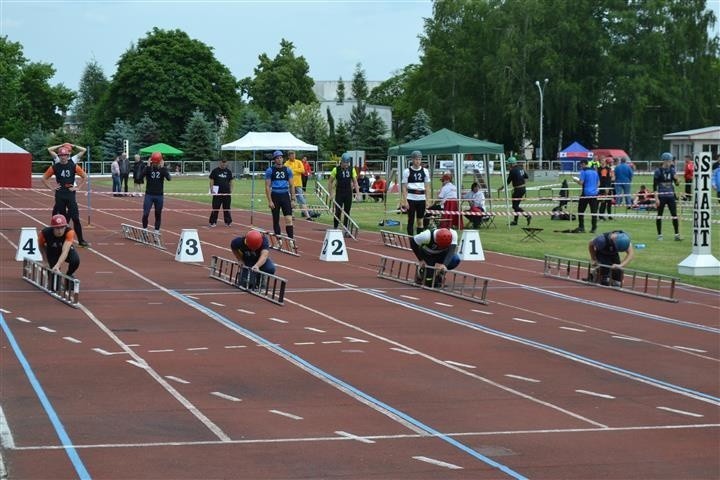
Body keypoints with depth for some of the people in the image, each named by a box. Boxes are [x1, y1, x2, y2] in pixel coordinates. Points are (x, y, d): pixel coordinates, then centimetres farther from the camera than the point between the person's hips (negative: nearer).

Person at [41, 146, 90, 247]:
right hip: (59, 195, 1)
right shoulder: (55, 167, 2)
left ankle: (81, 240, -2)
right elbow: (44, 178, 9)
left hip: (71, 194, -1)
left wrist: (78, 187, 0)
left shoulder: (73, 166, 0)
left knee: (75, 217, -6)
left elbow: (85, 177, 6)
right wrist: (51, 187, 0)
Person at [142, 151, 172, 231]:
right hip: (149, 195, -1)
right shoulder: (148, 168, -3)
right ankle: (144, 230, 9)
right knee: (145, 214, -7)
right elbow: (140, 176, -21)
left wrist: (162, 167, -21)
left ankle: (157, 231, 16)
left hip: (159, 195, 1)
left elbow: (169, 178, -18)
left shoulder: (163, 169, -1)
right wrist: (149, 166, -23)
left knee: (158, 214, 6)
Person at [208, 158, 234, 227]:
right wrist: (211, 190, -10)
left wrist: (231, 192, 6)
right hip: (217, 193, -3)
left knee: (227, 208, 6)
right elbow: (211, 181, 1)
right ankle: (213, 222, 3)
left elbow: (230, 182, 14)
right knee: (215, 208, -2)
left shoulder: (228, 171, 10)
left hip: (226, 193, 3)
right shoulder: (215, 171, 2)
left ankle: (228, 222, 13)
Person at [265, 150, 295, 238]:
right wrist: (270, 201, -11)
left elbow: (291, 185, 11)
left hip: (285, 196, 1)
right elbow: (267, 187, -3)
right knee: (276, 220, 6)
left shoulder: (287, 170, 7)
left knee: (289, 219, -10)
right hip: (275, 196, -1)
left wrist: (293, 199, 4)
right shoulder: (270, 170, -1)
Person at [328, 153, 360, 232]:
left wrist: (358, 193, -2)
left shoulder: (352, 170, 4)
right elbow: (330, 182, 2)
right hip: (339, 194, -2)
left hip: (349, 194, 3)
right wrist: (331, 194, -3)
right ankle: (335, 228, 6)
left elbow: (355, 182, 7)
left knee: (347, 212, 5)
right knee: (338, 212, -5)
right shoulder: (336, 170, -4)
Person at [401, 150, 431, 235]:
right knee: (411, 220, -1)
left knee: (420, 221, 7)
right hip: (411, 198, -3)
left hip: (421, 198, 3)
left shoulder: (425, 171, 7)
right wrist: (405, 201, -9)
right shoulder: (407, 171, -2)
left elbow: (427, 187, 11)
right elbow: (404, 187, -2)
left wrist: (427, 200, 7)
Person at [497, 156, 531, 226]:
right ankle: (515, 220, 22)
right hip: (523, 189, 9)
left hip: (518, 190, -9)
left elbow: (508, 181, -12)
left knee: (515, 206, -3)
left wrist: (502, 188, 1)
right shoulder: (521, 168, 7)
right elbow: (526, 176, 20)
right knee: (516, 205, 17)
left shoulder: (513, 170, -16)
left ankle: (527, 216, -15)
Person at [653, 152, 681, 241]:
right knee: (659, 214, 4)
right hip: (661, 196, -3)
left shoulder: (672, 170, 6)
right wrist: (656, 198, -12)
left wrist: (676, 179, -15)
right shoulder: (658, 171, -6)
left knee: (674, 214, -2)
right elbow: (655, 186, -6)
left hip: (671, 196, 3)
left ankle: (677, 235, 0)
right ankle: (659, 235, 14)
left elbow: (677, 184, 8)